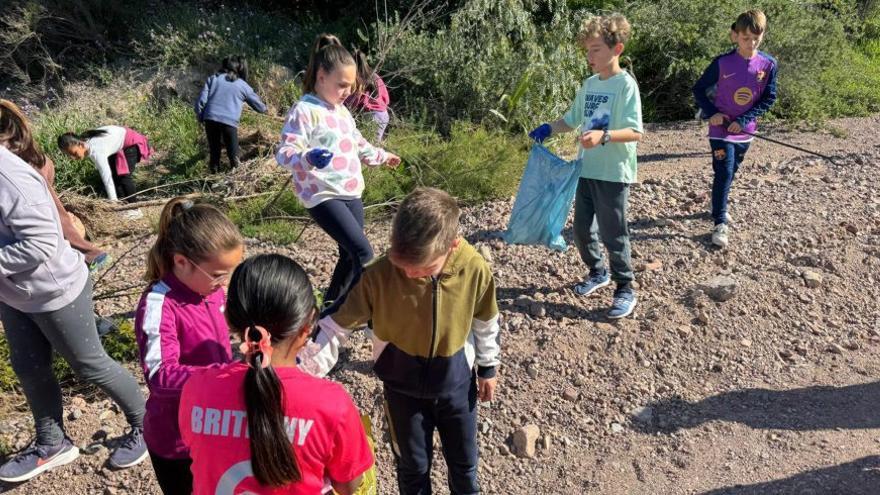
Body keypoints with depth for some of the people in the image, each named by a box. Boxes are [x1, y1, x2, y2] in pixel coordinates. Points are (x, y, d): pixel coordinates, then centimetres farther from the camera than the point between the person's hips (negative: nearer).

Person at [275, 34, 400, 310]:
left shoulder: (342, 111, 15)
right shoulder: (304, 111, -13)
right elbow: (285, 152, -22)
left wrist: (382, 157, 40)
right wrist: (307, 158, -42)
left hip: (351, 193, 9)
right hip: (323, 196, -9)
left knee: (350, 256, 14)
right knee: (363, 253, -16)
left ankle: (333, 306, 32)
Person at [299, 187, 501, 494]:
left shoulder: (474, 269, -24)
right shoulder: (379, 275, -29)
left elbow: (485, 323, -5)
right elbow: (338, 325, -21)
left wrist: (488, 367, 7)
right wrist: (303, 372, -31)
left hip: (456, 381, 1)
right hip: (403, 384, -1)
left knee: (464, 460, 23)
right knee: (412, 464, 20)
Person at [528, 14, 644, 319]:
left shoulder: (626, 85, -13)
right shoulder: (589, 84, 8)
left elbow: (635, 133, -21)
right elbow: (572, 120, 17)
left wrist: (603, 136, -36)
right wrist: (548, 130, 0)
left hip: (614, 174, -7)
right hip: (586, 170, 7)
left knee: (613, 234, 2)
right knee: (582, 229, 15)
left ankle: (625, 290, 18)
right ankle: (598, 273, 37)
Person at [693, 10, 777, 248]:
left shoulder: (768, 64, -5)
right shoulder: (722, 62, -13)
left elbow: (769, 98, -2)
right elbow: (699, 89, -4)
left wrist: (744, 120, -14)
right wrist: (711, 112, -17)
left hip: (745, 130, 4)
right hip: (721, 129, -4)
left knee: (731, 172, 18)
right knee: (724, 173, -11)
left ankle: (718, 207, 38)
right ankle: (720, 223, -4)